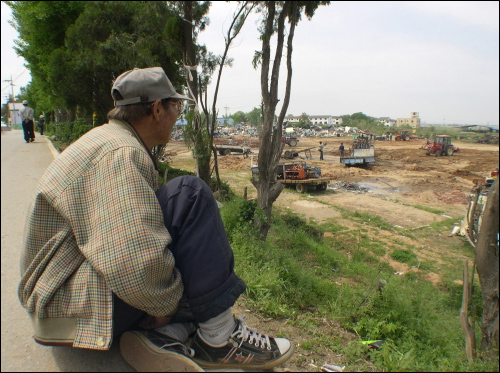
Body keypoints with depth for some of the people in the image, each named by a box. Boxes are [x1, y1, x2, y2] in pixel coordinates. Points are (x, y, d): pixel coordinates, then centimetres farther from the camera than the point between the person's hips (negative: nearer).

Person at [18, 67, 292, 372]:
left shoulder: (108, 140, 12)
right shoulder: (120, 153, -22)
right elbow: (137, 262, -35)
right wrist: (167, 303, -16)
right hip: (77, 306, -10)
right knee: (190, 194, -22)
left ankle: (169, 333, -5)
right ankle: (218, 337, -17)